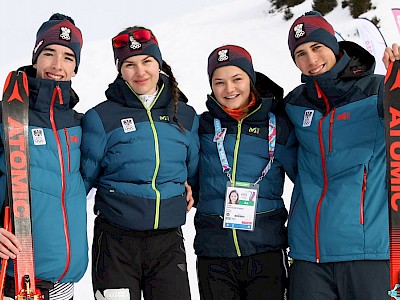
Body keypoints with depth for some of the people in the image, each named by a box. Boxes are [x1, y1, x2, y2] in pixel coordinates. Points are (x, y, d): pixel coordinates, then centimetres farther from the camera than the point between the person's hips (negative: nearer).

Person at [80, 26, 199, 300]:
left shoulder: (186, 116, 8)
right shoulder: (101, 117, -3)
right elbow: (83, 177, 3)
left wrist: (189, 191, 7)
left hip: (169, 240, 3)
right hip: (116, 241, -2)